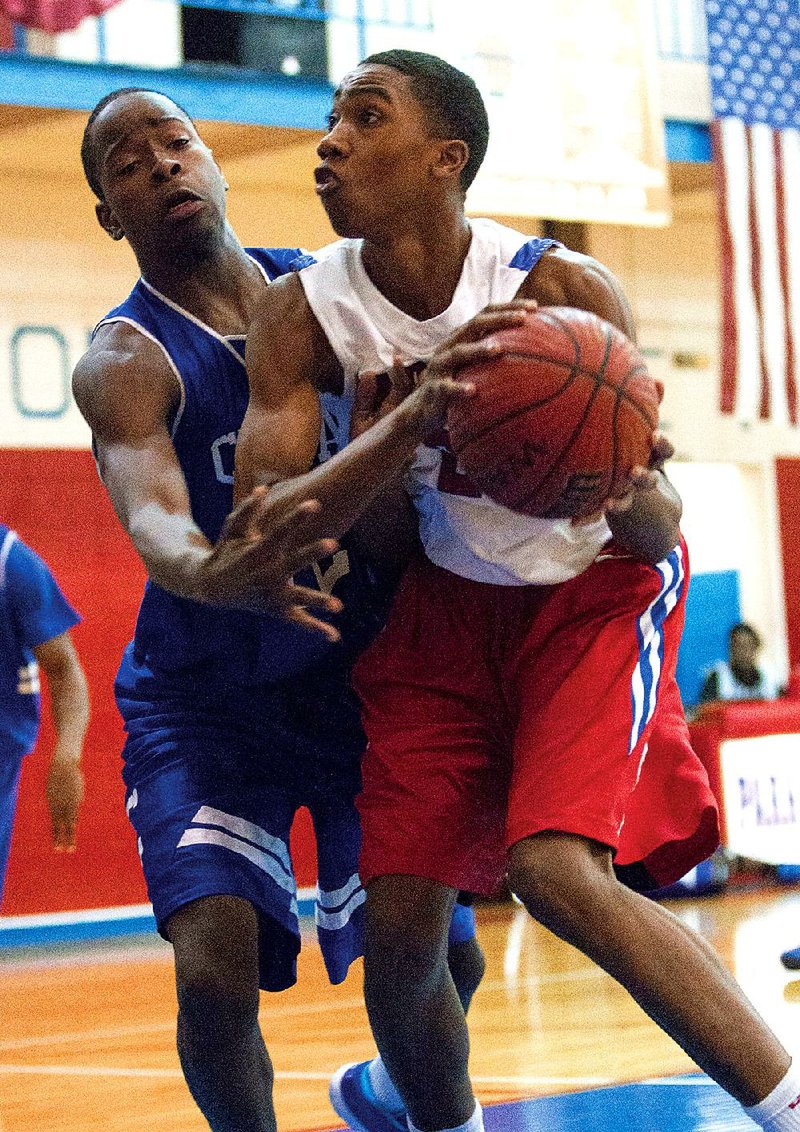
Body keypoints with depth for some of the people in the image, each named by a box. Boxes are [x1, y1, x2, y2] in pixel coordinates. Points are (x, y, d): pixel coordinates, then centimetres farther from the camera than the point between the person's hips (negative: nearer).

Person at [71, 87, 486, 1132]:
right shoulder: (125, 361, -15)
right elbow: (152, 517, -33)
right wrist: (210, 576, -57)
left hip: (357, 677, 4)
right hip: (204, 702, -4)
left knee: (444, 957, 7)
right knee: (216, 974, -21)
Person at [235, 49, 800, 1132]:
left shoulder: (566, 291, -22)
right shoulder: (302, 311, -14)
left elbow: (658, 530, -16)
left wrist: (628, 501, -42)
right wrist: (413, 421, -40)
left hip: (593, 590, -4)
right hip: (447, 602, 4)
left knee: (558, 870, -26)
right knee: (399, 922, -3)